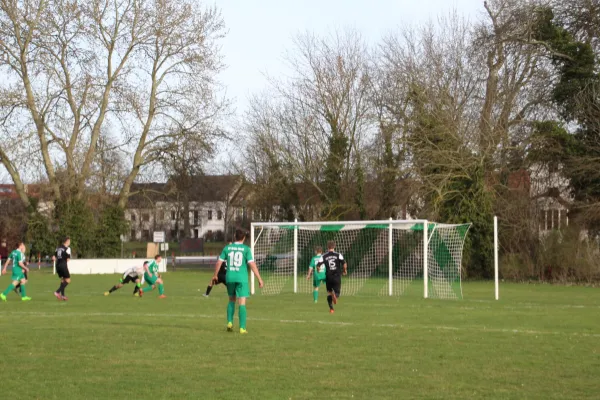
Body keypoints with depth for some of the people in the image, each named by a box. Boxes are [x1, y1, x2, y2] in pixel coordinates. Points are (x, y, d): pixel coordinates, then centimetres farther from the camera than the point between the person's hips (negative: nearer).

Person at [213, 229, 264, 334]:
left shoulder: (227, 248, 6)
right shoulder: (246, 249, -4)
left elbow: (219, 263, 8)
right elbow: (252, 264, -10)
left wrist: (215, 275, 22)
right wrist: (260, 279, -7)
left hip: (230, 278, 3)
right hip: (242, 278, -3)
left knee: (231, 300, 21)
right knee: (242, 303, -3)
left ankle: (229, 322, 11)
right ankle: (242, 328, -6)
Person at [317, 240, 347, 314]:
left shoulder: (324, 256, 2)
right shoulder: (338, 255, -1)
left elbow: (318, 265, -4)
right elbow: (344, 263, -13)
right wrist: (345, 270, 5)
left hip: (328, 277, 1)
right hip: (337, 277, -1)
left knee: (329, 293, 16)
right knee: (337, 292, 6)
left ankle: (331, 308, 7)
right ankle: (335, 295, -32)